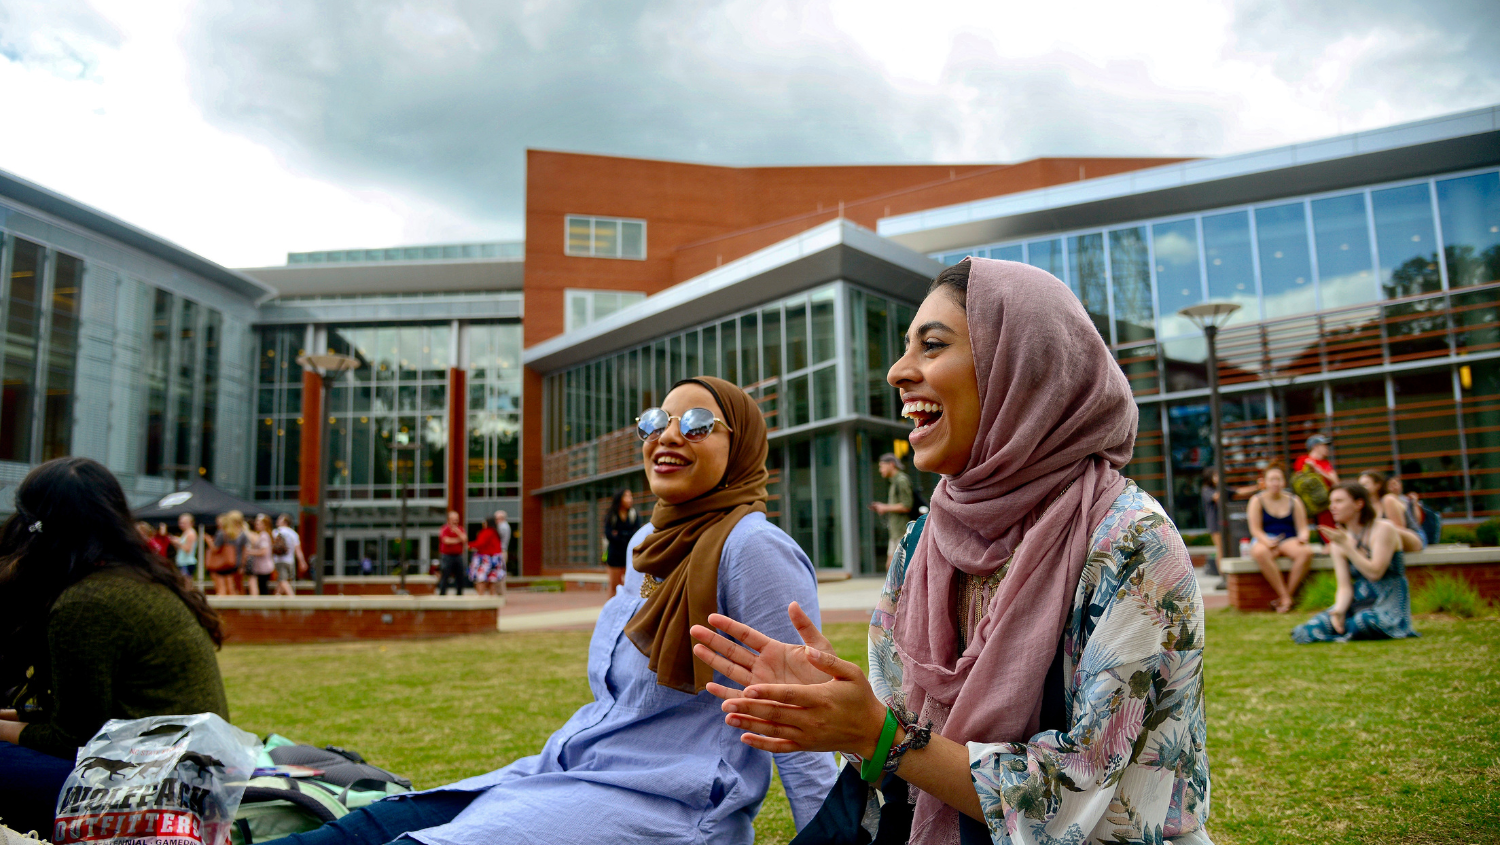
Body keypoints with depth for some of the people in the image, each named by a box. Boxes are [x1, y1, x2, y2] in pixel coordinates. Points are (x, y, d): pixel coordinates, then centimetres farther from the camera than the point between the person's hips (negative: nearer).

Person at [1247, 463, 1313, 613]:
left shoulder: (1294, 501, 13)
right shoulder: (1257, 500, 6)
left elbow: (1302, 527, 9)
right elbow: (1255, 529, -2)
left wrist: (1303, 537, -15)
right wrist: (1268, 542, -22)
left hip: (1289, 540, 2)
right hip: (1265, 540, -2)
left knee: (1306, 551, -33)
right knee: (1260, 552, -39)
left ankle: (1288, 595, -26)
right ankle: (1285, 597, -36)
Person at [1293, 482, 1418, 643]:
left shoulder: (1383, 529, -7)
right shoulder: (1338, 541, 8)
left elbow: (1374, 573, -17)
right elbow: (1345, 587, 2)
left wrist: (1346, 545, -17)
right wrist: (1338, 611, -18)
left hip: (1389, 605, -4)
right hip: (1358, 603, 4)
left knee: (1367, 620, -39)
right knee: (1311, 627, -21)